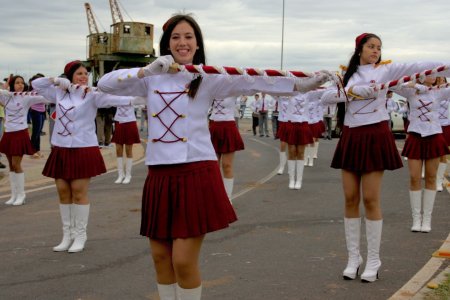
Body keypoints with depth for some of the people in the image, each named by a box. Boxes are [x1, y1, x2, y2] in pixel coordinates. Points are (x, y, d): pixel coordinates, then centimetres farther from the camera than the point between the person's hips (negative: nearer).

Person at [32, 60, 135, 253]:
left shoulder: (92, 95, -4)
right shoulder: (59, 93, 9)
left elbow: (112, 99, -19)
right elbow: (36, 84, 18)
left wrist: (134, 100, -34)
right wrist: (56, 80, 4)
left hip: (83, 150, -4)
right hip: (61, 150, 5)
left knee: (79, 194, -1)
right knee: (63, 193, 8)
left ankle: (80, 236, 9)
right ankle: (67, 235, 18)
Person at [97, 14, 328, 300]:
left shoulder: (208, 78, 1)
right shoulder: (152, 79, 9)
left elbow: (251, 82, -10)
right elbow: (104, 83, 0)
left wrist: (300, 84, -21)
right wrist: (146, 70, -13)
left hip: (196, 174, -4)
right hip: (160, 176, 4)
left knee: (184, 261, -5)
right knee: (160, 255, 12)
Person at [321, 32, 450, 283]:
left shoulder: (385, 70, 4)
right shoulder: (349, 76, 12)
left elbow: (417, 67, -8)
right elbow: (325, 98, -1)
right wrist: (353, 91, -14)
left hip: (375, 137, -3)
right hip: (351, 138, 3)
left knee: (371, 200, -3)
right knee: (351, 199, 4)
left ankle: (373, 261, 7)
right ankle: (353, 257, 15)